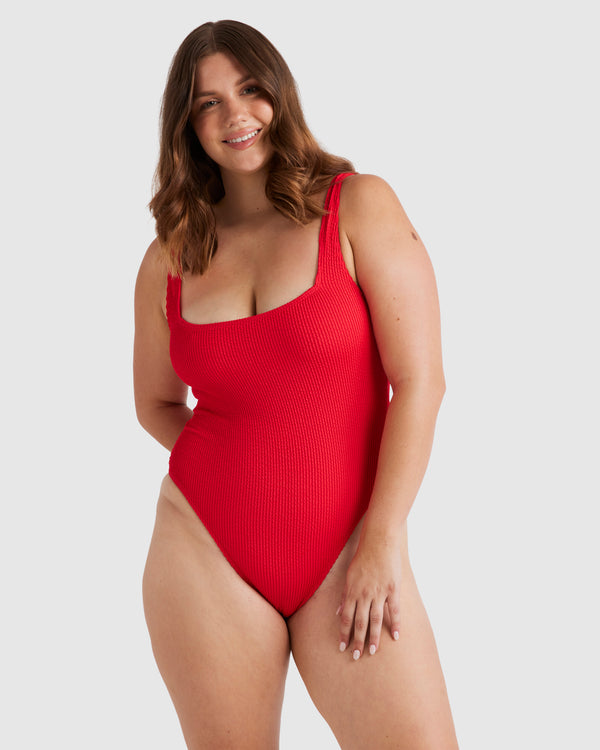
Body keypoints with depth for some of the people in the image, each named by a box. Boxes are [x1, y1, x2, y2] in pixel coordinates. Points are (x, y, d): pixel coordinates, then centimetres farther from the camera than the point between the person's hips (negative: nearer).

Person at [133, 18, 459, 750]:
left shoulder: (359, 207, -2)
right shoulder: (168, 260, 6)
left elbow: (419, 379, -7)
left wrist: (384, 539, -10)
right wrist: (243, 466, 0)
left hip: (349, 550, -2)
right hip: (206, 552, 2)